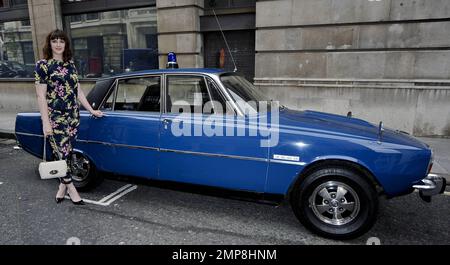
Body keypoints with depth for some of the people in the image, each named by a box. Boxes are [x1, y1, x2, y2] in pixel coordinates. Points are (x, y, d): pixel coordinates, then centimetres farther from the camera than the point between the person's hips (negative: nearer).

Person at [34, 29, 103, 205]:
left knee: (67, 152, 9)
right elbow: (41, 96, -9)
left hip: (73, 117, 5)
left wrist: (91, 110, 11)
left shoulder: (70, 64, 11)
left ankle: (62, 186, 24)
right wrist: (46, 123, -14)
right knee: (61, 154, 0)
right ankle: (71, 188, 13)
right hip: (55, 118, -5)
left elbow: (78, 90, 15)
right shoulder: (43, 65, -5)